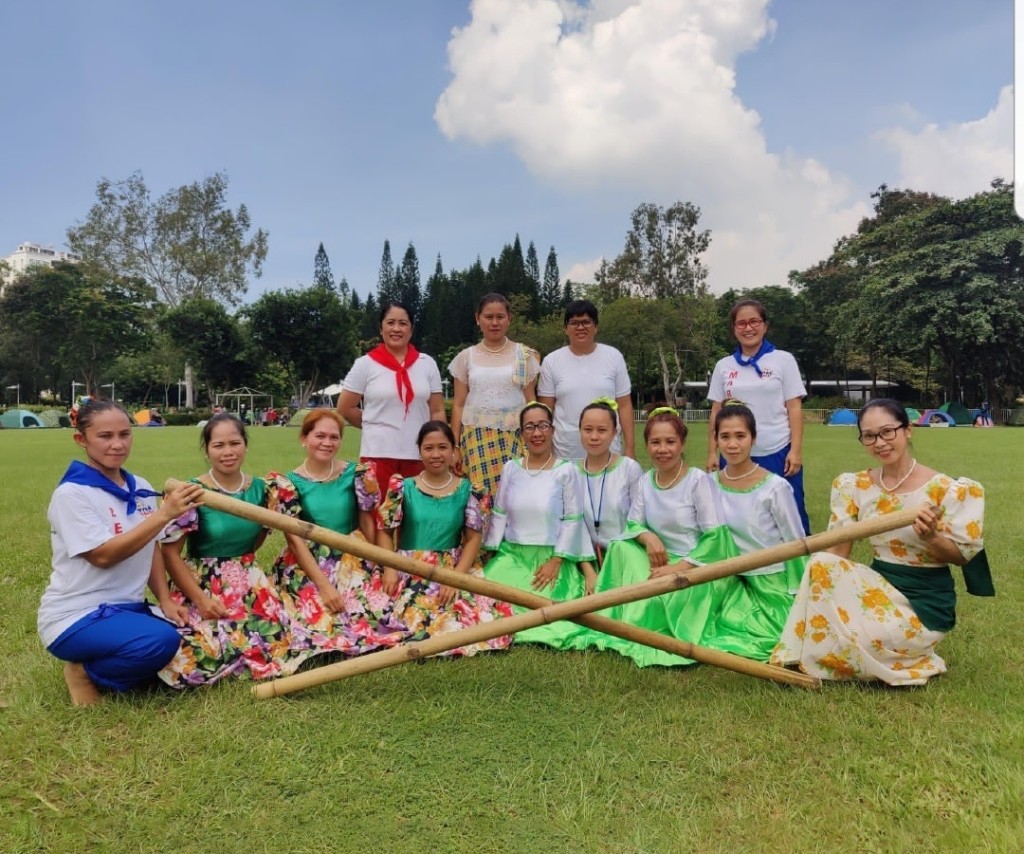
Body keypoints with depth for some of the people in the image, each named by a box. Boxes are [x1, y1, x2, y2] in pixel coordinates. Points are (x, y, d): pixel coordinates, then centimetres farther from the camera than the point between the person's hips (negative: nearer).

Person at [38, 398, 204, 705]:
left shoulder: (142, 489, 5)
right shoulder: (71, 493, -15)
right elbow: (103, 555, -23)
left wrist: (166, 601, -3)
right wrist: (165, 513, -29)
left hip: (125, 609, 7)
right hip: (76, 617, -7)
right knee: (162, 641, -31)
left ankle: (97, 666, 10)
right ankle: (86, 673, -1)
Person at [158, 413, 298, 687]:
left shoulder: (261, 489, 1)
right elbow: (169, 552, -10)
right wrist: (200, 599, -15)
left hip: (249, 583, 4)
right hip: (202, 585, -3)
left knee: (271, 643, -14)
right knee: (201, 655, -21)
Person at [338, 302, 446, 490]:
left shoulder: (427, 363, 7)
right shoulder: (365, 364, 1)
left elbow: (437, 411, 8)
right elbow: (345, 409, 4)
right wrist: (378, 424, 8)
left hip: (420, 456, 2)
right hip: (378, 455, -2)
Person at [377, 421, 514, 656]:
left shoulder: (469, 491, 5)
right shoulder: (403, 488, 4)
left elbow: (474, 538, 1)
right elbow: (384, 531, 5)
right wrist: (389, 569, -11)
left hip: (454, 569, 1)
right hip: (408, 570, -1)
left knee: (481, 614, -22)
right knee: (415, 614, -29)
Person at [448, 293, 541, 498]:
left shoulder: (524, 356, 6)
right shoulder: (466, 357, 8)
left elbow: (531, 402, 8)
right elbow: (458, 405, 8)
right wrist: (454, 446, 3)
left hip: (515, 438, 0)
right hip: (477, 438, 1)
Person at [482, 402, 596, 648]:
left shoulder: (566, 471, -5)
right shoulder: (510, 468, 5)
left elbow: (572, 520, -6)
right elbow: (499, 515, 7)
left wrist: (555, 561, -11)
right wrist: (491, 554, 2)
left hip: (550, 556, -3)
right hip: (511, 554, 3)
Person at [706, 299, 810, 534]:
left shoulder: (784, 360, 2)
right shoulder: (723, 366, 8)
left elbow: (794, 408, -1)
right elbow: (716, 412, 9)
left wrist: (796, 450, -8)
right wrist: (712, 453, 4)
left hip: (777, 454, -2)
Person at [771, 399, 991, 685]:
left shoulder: (946, 490, -12)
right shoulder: (852, 486, 0)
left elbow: (962, 555, -6)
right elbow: (837, 552, -1)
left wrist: (930, 537, -28)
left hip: (925, 601, -4)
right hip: (878, 585, 4)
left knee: (844, 635, -26)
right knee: (821, 566, -26)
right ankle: (805, 660, -8)